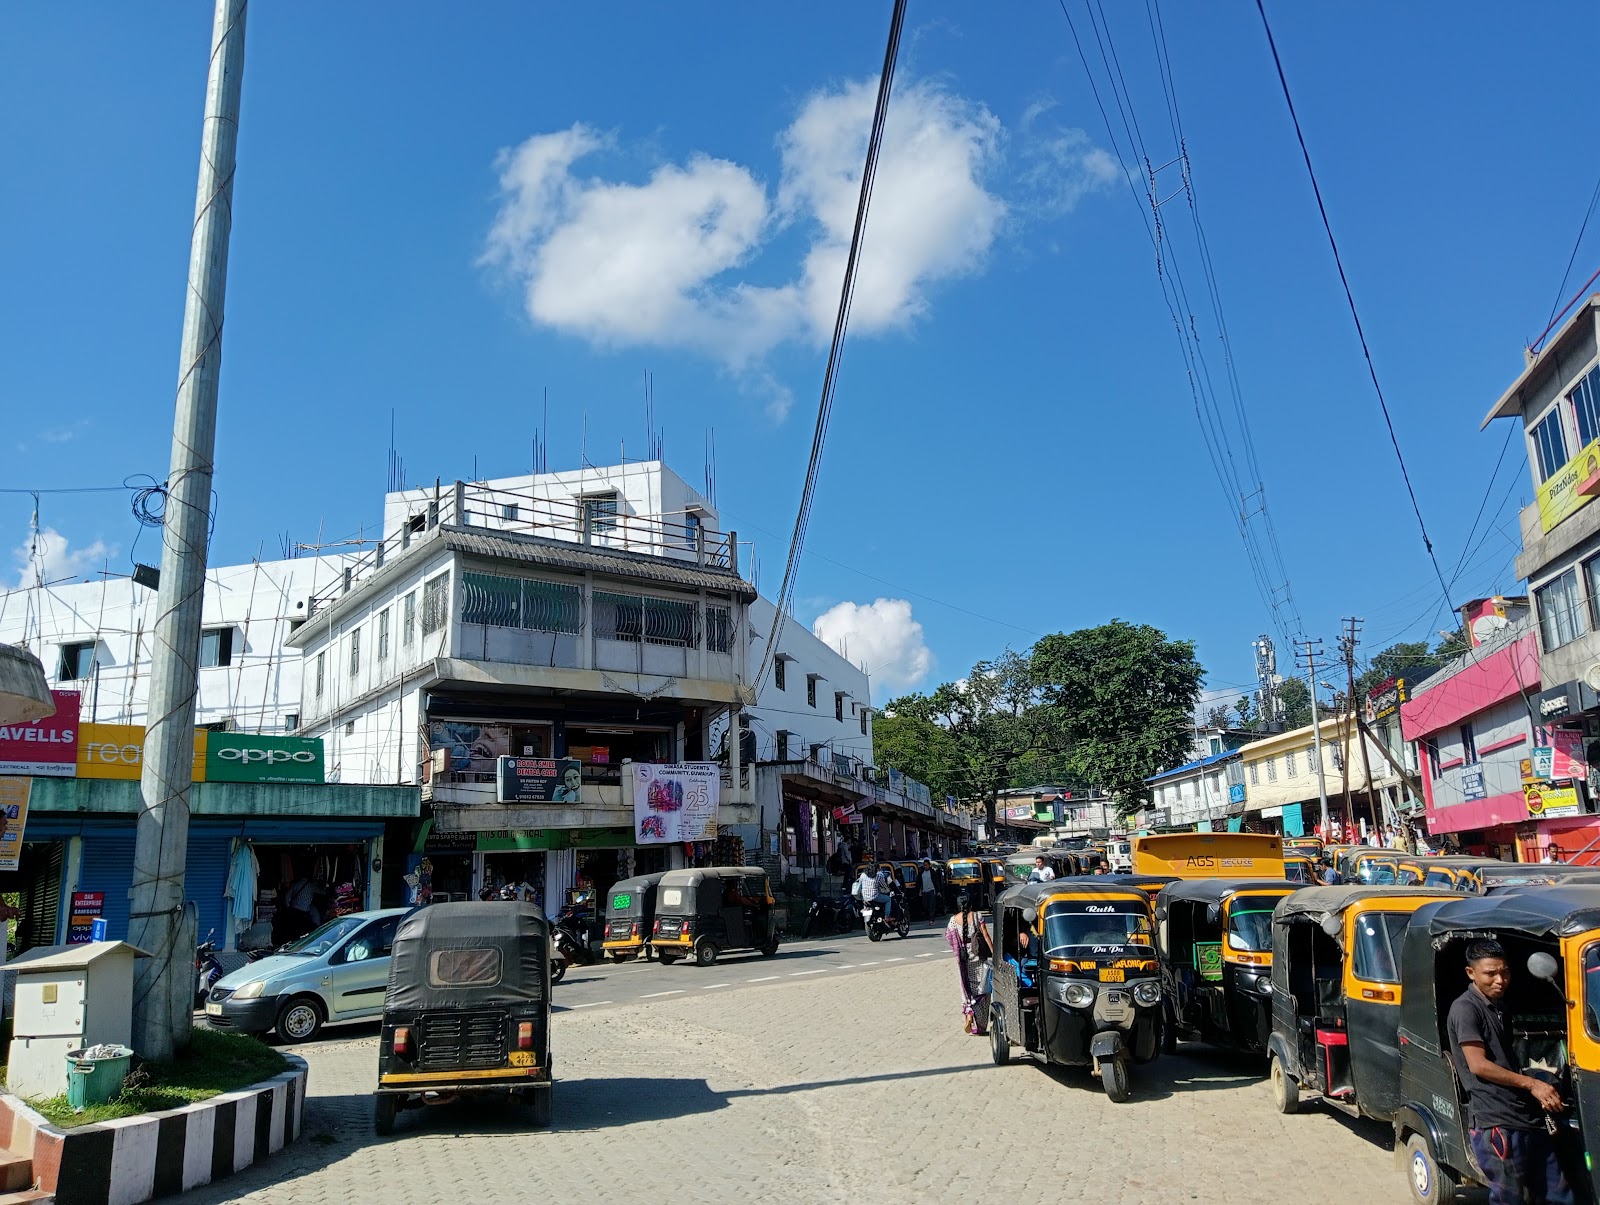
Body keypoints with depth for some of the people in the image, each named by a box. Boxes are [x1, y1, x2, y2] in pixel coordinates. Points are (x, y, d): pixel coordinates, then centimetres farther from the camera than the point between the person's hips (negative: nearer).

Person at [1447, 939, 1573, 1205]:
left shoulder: (1499, 1006, 18)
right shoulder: (1465, 1008, -10)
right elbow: (1478, 1065, -15)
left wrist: (1544, 1093, 10)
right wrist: (1531, 1084, -13)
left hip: (1529, 1120, 9)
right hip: (1496, 1124, -9)